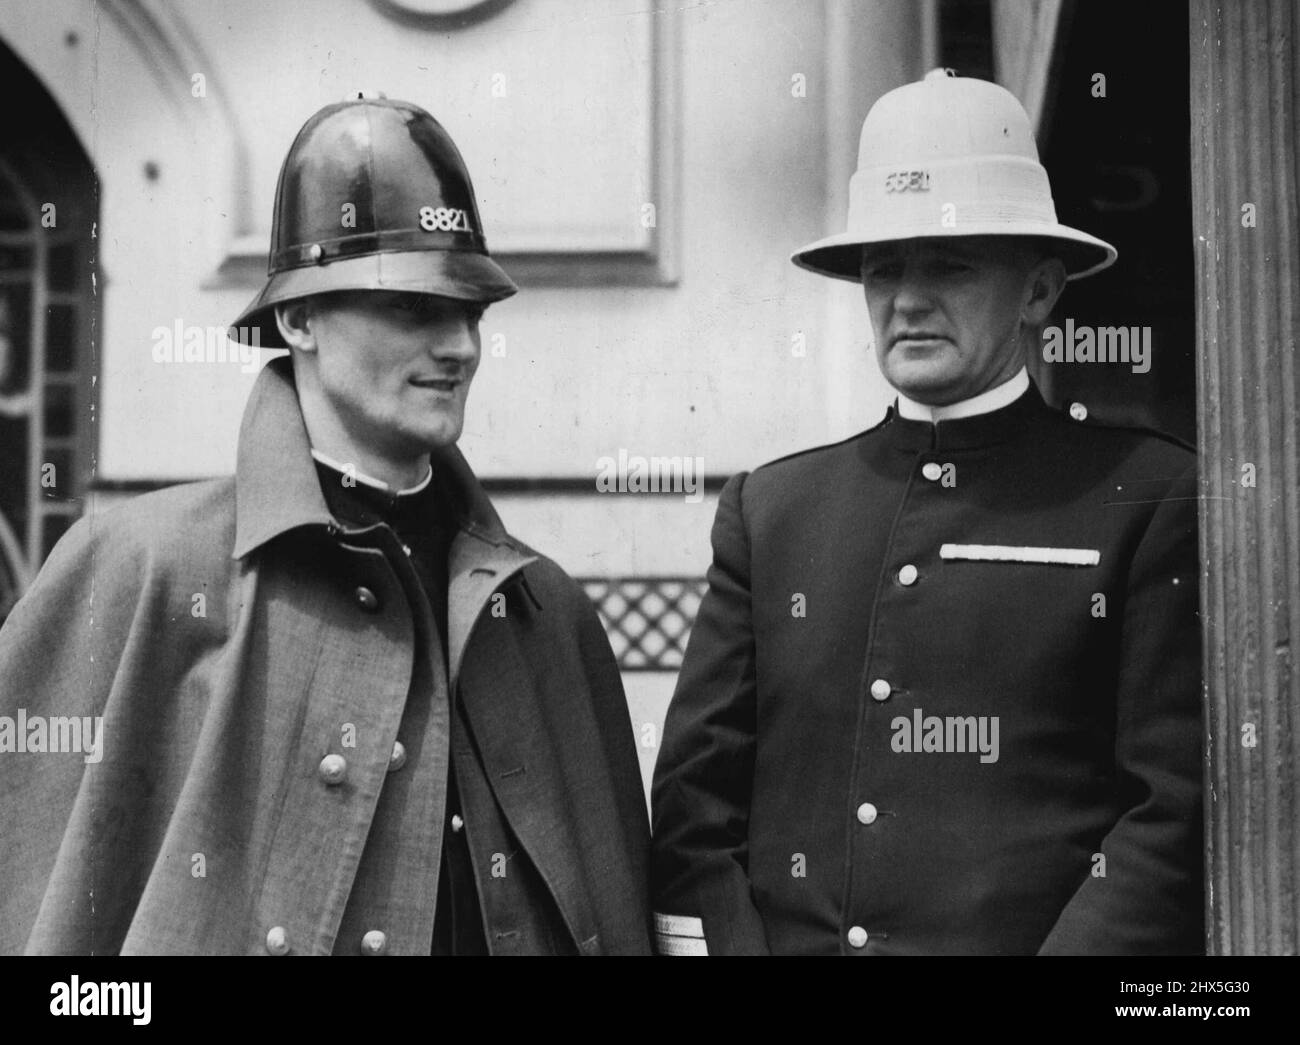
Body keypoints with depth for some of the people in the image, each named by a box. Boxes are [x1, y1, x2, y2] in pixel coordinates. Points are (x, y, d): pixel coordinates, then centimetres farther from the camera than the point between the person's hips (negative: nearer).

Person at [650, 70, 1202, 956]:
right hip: (788, 935, 4)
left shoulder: (1155, 497, 1)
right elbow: (694, 805, 8)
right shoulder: (769, 509, 9)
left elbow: (1183, 806, -4)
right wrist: (733, 941, -4)